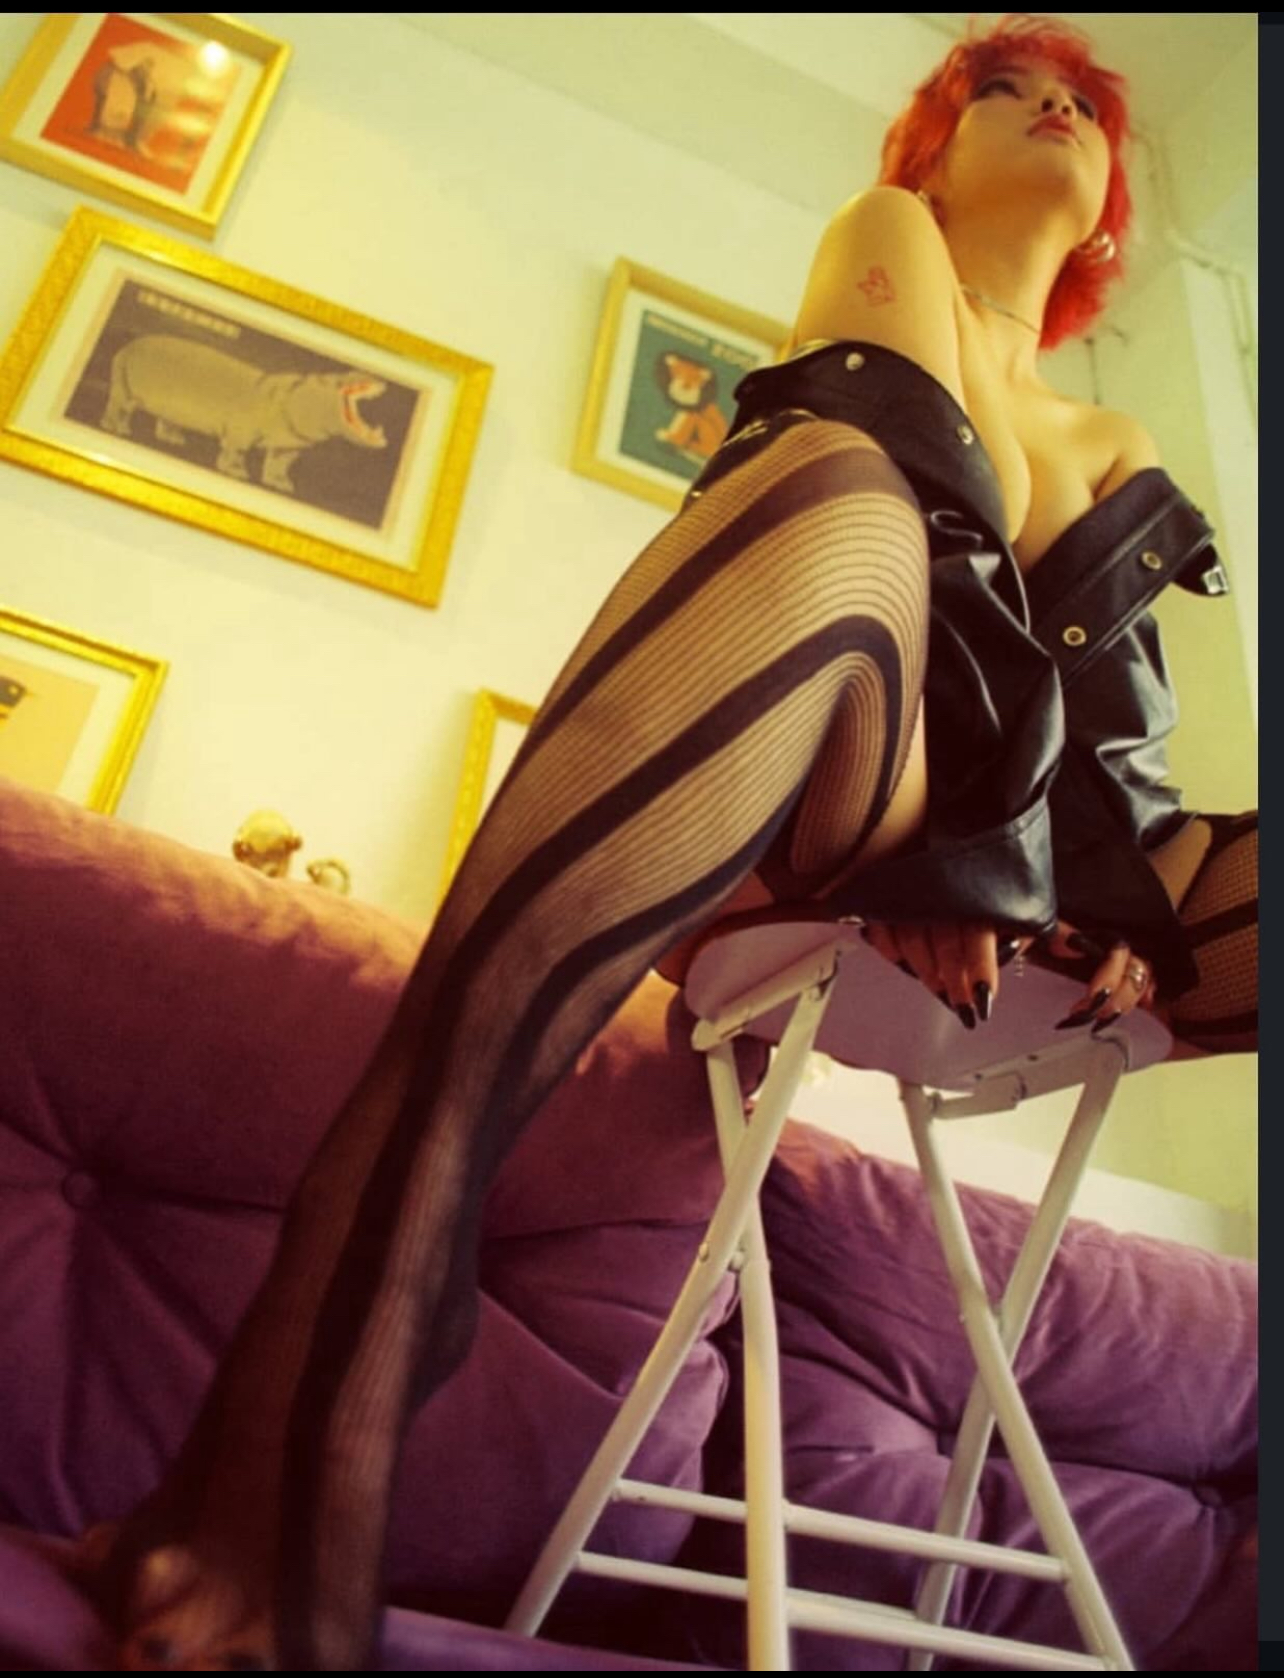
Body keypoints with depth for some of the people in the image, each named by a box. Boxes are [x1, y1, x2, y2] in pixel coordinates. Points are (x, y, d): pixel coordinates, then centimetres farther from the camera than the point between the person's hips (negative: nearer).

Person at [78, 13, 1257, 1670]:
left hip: (986, 862, 5)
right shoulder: (884, 230, 22)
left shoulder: (1122, 457, 33)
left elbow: (1119, 721, 17)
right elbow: (875, 480, 1)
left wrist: (1117, 882, -5)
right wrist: (944, 838, -13)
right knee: (841, 491, -35)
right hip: (809, 833, -5)